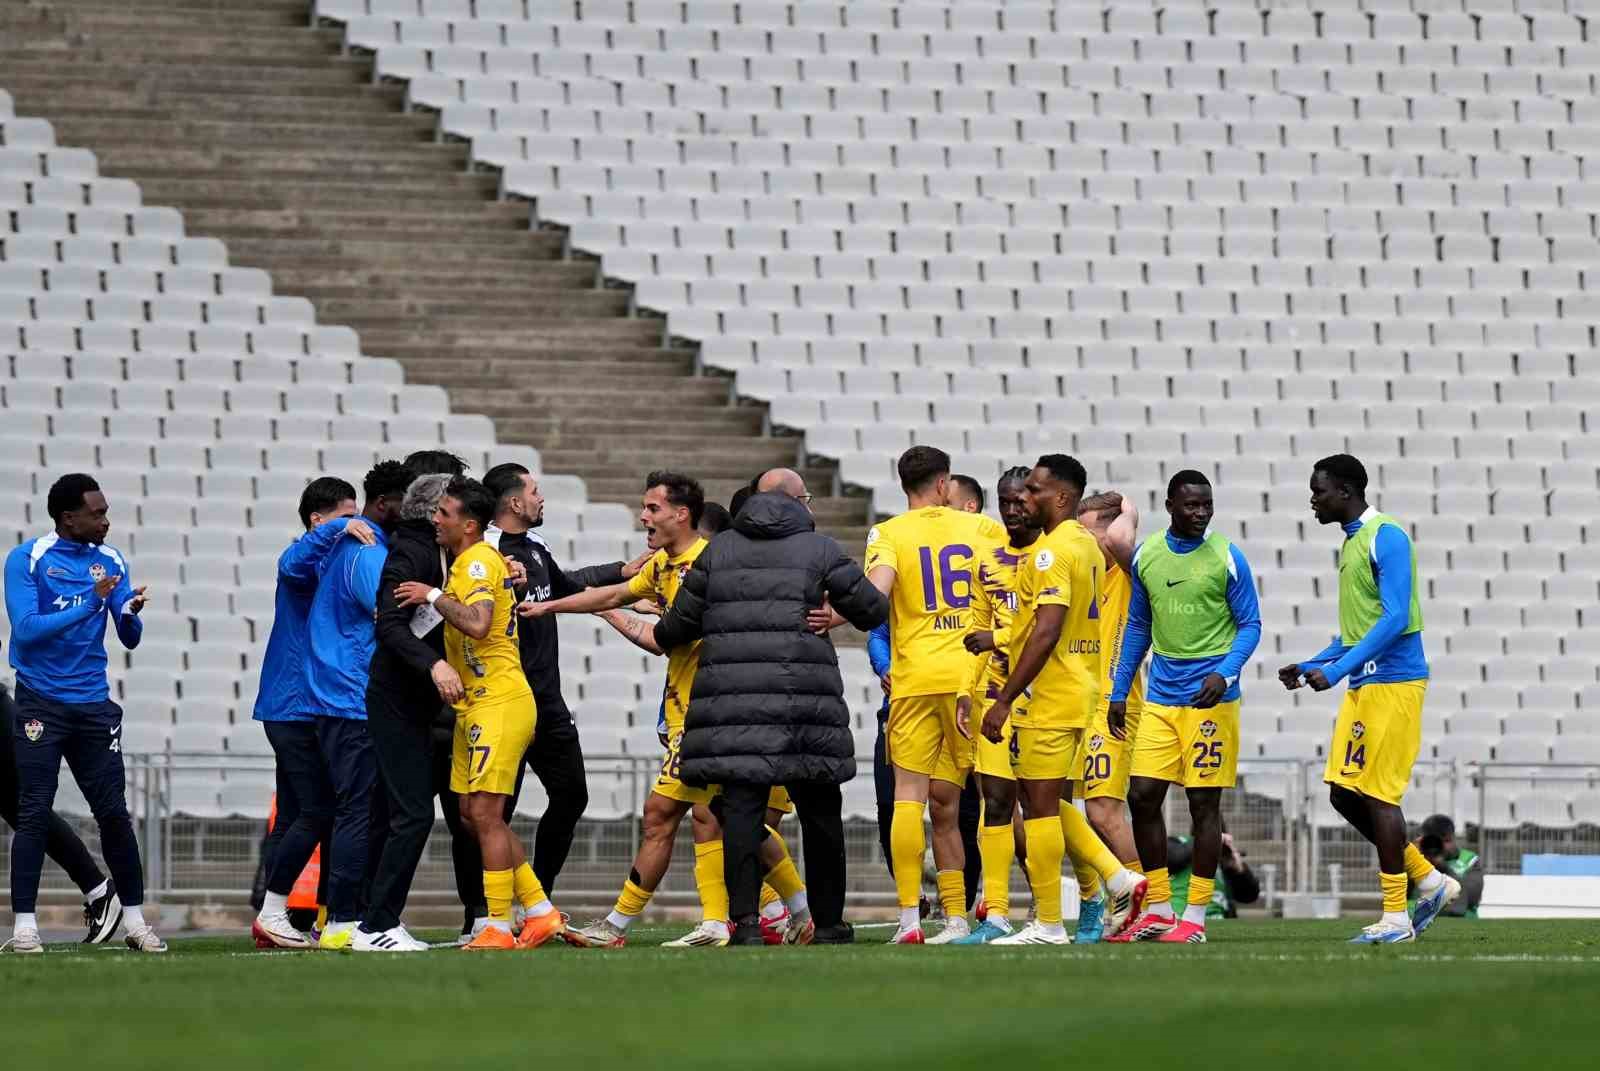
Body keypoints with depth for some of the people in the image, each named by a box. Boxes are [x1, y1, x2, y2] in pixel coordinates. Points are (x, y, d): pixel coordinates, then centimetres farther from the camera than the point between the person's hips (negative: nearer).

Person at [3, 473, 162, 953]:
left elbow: (130, 640, 8)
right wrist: (89, 604, -23)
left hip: (93, 705, 4)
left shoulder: (111, 563, 7)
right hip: (40, 705, -4)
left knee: (114, 813, 2)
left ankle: (135, 920, 9)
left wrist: (130, 614, -16)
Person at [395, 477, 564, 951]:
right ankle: (540, 911, 16)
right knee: (473, 813, 11)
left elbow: (477, 622, -29)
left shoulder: (478, 561, -13)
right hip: (474, 706, 10)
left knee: (485, 813, -10)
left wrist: (433, 597, -18)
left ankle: (499, 927, -8)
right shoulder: (469, 561, 17)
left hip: (498, 704, -10)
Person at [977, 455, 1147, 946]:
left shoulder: (1052, 551, -16)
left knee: (1040, 806, -4)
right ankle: (1120, 878, 10)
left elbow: (1047, 632, -23)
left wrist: (1004, 700, -21)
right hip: (1080, 690, 10)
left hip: (1047, 699, -10)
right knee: (1051, 804, 18)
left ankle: (1047, 925, -1)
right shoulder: (1086, 544, 14)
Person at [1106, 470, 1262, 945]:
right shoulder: (1146, 556, 7)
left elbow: (1250, 626, -2)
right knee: (1142, 797, 0)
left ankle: (1195, 916, 3)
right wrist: (1118, 693, 15)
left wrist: (1224, 674, -19)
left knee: (1204, 803, -2)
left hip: (1209, 698, -5)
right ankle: (1158, 909, 12)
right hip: (1160, 698, 5)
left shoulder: (1227, 558, -6)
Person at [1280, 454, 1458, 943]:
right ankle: (1429, 880, 15)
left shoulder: (1386, 538, -12)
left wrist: (1335, 670, -24)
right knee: (1344, 794, 7)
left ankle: (1395, 917, -1)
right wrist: (1311, 666, 14)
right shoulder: (1350, 544, 17)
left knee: (1376, 795, -7)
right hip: (1363, 684, 10)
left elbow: (1395, 618, -20)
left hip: (1392, 683, -10)